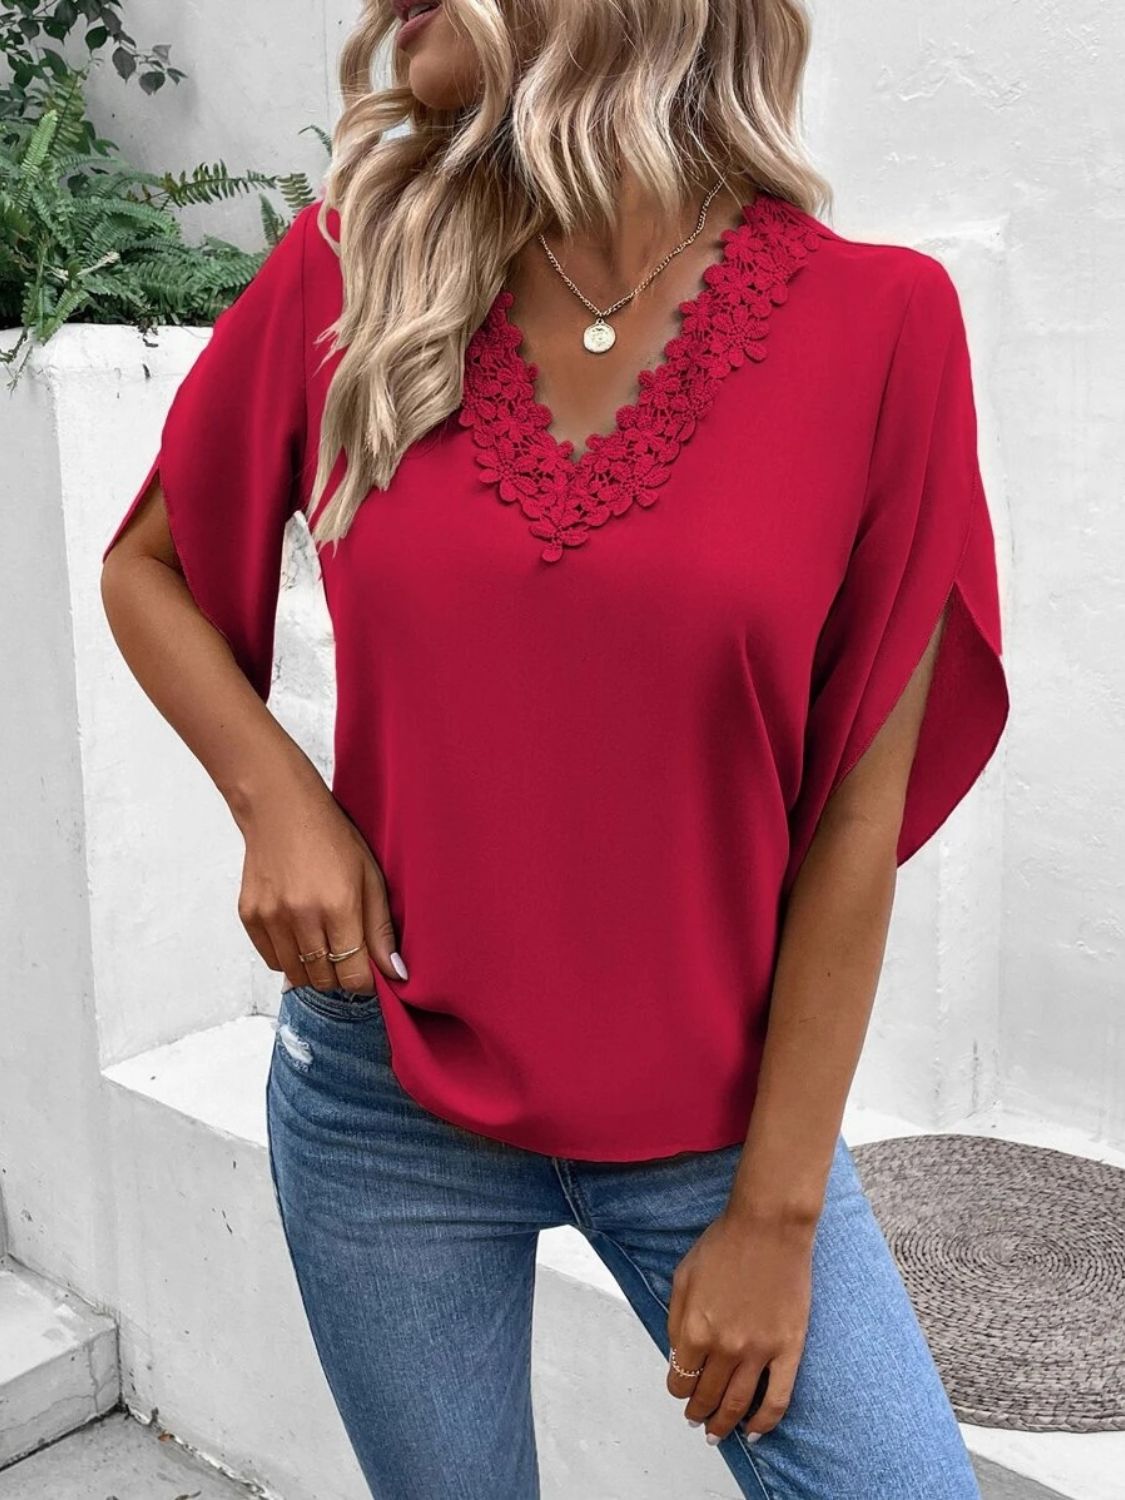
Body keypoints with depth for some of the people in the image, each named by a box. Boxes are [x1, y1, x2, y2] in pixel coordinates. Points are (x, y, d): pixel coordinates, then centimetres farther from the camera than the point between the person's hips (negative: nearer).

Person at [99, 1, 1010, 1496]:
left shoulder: (878, 320, -11)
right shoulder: (352, 268, -5)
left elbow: (859, 811, -9)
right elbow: (147, 565, 10)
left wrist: (776, 1208, -6)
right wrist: (275, 795, -9)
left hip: (716, 1113, -1)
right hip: (387, 1096, 2)